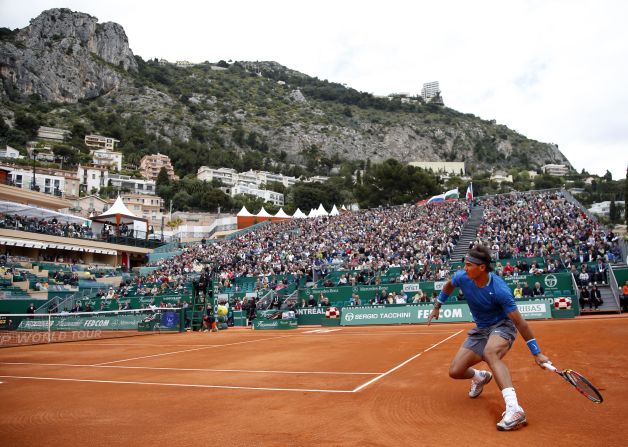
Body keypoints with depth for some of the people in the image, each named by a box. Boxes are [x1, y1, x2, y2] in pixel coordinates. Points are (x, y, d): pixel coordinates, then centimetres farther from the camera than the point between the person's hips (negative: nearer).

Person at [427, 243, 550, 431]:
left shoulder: (499, 289, -31)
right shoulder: (462, 277, -16)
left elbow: (520, 322, -26)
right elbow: (448, 285, 10)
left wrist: (537, 353, -25)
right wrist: (437, 307, 17)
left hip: (502, 326, -6)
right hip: (480, 330, 6)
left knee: (490, 353, -41)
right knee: (455, 371, -2)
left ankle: (514, 410, -47)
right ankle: (480, 377, 35)